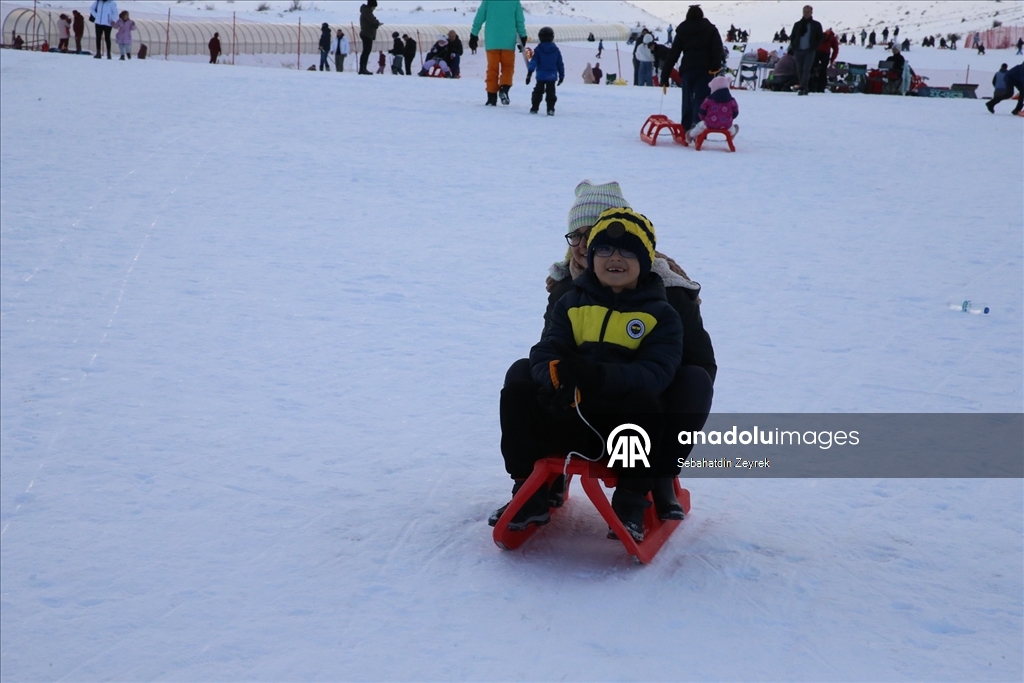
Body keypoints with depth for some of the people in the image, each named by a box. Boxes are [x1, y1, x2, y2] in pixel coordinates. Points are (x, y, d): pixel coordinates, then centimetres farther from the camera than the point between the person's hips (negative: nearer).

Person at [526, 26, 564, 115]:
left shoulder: (538, 49, -5)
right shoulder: (556, 50, 3)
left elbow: (533, 61, -11)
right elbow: (560, 64, 7)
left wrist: (529, 72, -13)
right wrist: (561, 75, 15)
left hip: (541, 76, -1)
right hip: (552, 76, 1)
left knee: (538, 91, 10)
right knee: (551, 92, 3)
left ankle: (535, 107, 11)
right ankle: (550, 108, -6)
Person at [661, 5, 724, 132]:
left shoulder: (682, 32, 15)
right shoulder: (710, 29, 11)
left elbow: (672, 56, 12)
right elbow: (717, 48, -7)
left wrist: (664, 78, 12)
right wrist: (715, 66, -16)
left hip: (687, 70, 2)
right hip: (705, 70, -2)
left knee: (687, 100, 12)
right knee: (700, 100, -9)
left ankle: (686, 130, 11)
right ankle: (697, 123, -32)